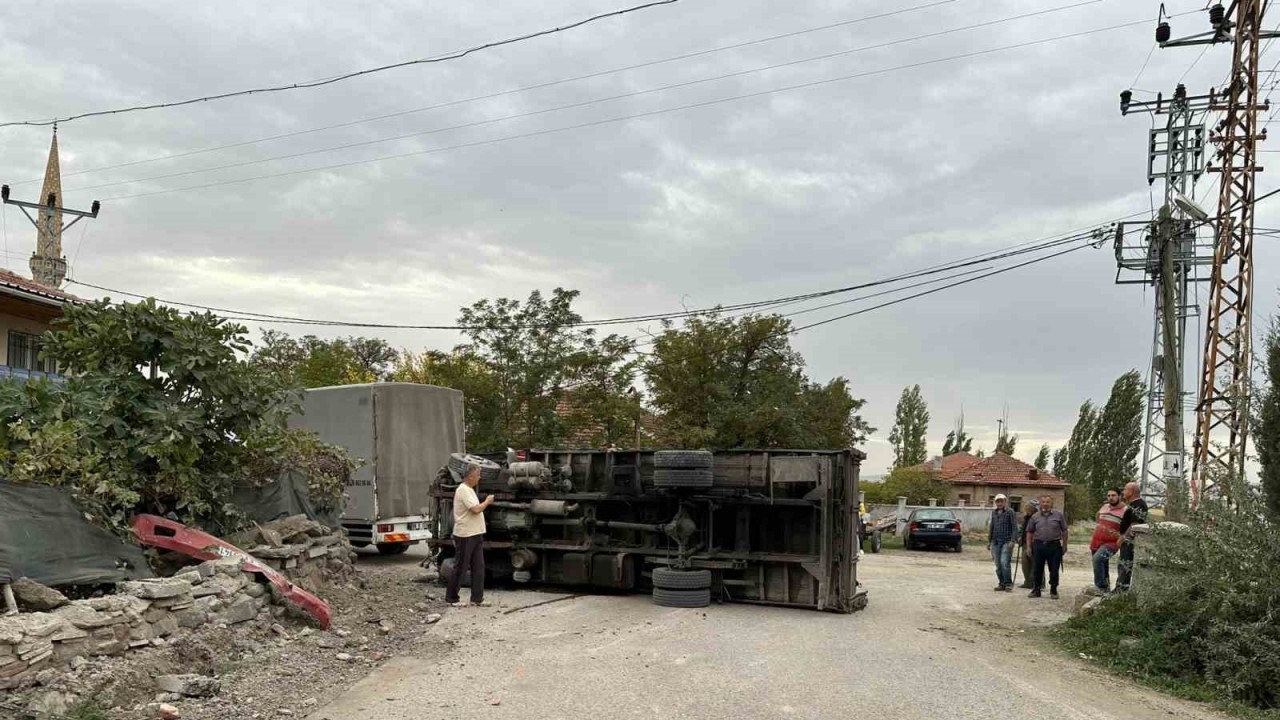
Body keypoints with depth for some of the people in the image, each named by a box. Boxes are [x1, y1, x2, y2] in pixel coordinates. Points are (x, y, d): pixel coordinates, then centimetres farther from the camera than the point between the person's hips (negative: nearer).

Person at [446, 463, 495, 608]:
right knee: (460, 568, 0)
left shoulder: (469, 490, 16)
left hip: (475, 535, 10)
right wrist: (487, 502, -8)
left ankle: (477, 598, 14)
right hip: (465, 536, -10)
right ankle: (451, 598, 10)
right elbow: (476, 509, -22)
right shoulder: (463, 490, -17)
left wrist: (485, 503, 9)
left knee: (478, 567, 9)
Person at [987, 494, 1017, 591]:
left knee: (1004, 563, -14)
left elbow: (1015, 528, -6)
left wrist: (1012, 541, -14)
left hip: (1006, 541, -6)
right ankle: (1001, 583, 14)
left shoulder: (1010, 512, -3)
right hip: (995, 542, 6)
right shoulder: (994, 512, 14)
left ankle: (1008, 583, -4)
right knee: (998, 564, 6)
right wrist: (989, 541, 18)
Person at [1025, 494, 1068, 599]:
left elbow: (1064, 531, 6)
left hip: (1054, 545, -1)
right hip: (1039, 545, 1)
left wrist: (1064, 545, 3)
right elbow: (1029, 533, 10)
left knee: (1054, 570, 3)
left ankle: (1053, 590, 16)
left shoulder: (1059, 515, 3)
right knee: (1038, 570, 6)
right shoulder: (1035, 517, 7)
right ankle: (1036, 590, 15)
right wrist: (1028, 547, 5)